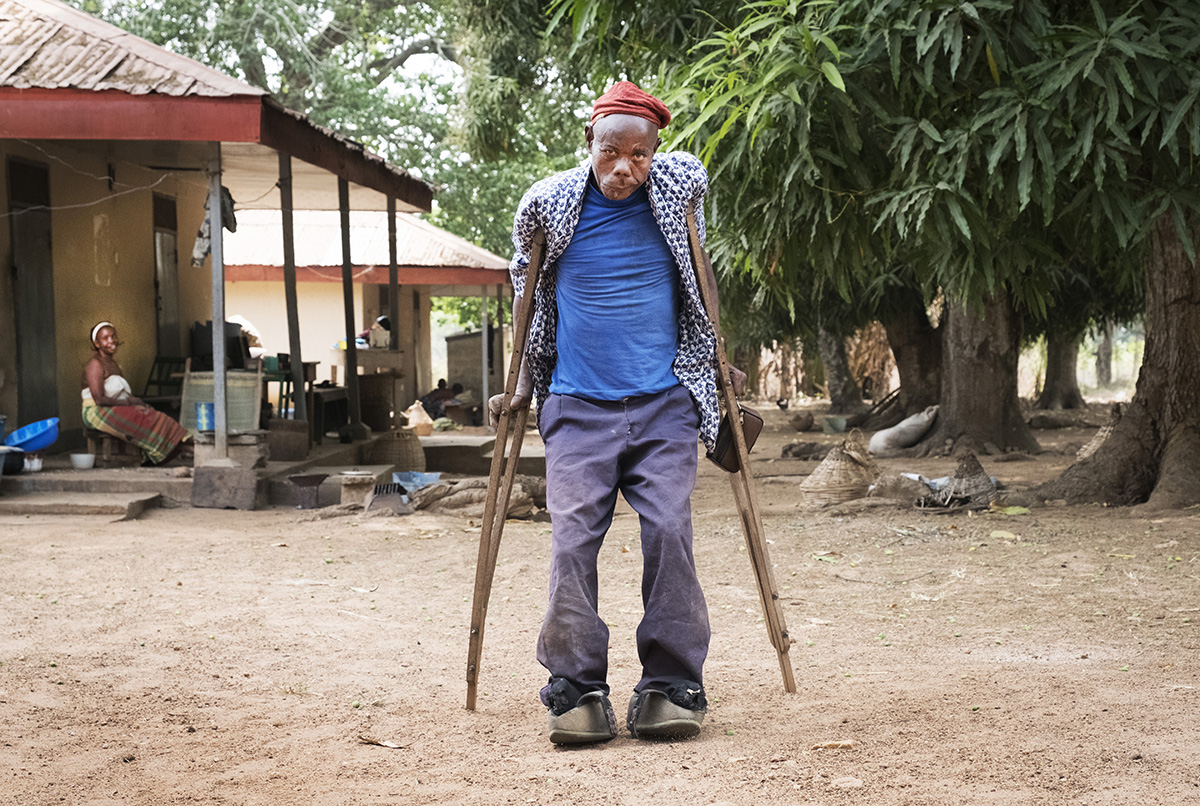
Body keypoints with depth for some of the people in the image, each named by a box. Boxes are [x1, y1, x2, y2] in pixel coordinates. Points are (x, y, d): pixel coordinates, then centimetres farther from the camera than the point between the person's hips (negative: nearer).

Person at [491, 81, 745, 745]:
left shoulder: (680, 187, 3)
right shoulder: (547, 204, 0)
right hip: (577, 406, 0)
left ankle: (670, 689, -5)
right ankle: (577, 691, -6)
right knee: (572, 541, -11)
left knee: (669, 532, -12)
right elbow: (527, 293, 16)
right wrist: (521, 385, 18)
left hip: (664, 403, 0)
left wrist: (717, 360, 22)